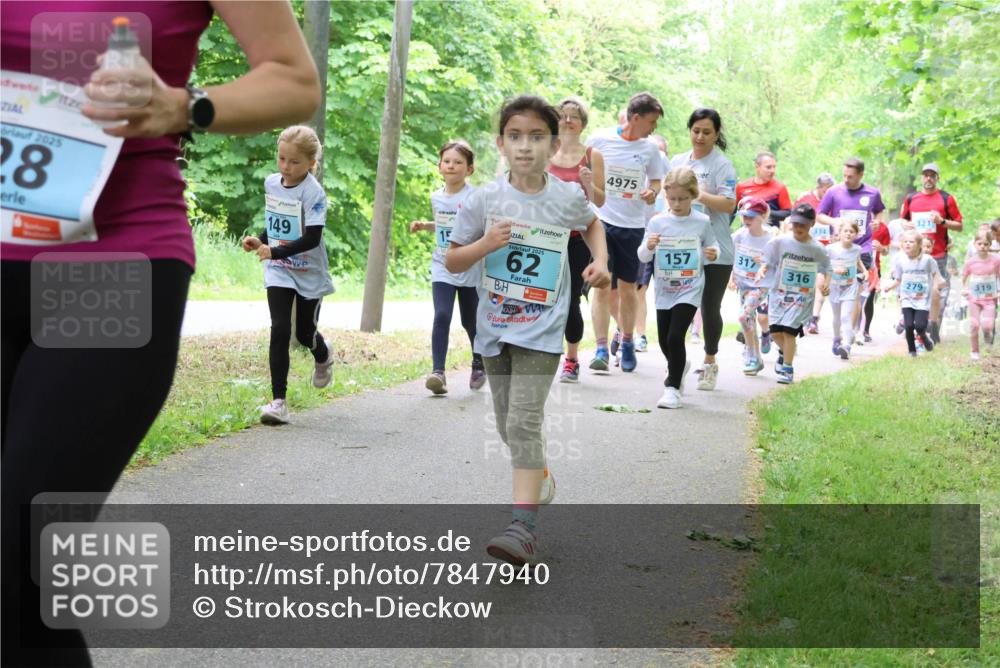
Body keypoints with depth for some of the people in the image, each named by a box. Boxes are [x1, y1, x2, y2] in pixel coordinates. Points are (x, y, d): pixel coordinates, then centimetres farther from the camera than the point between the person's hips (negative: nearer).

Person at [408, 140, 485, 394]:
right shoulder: (436, 198, 6)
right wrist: (423, 225, 8)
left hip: (470, 270, -3)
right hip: (442, 270, 3)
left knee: (470, 321, 11)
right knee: (442, 316, -16)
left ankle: (479, 364, 37)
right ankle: (438, 371, -19)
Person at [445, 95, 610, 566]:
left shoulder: (567, 198, -4)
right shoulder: (485, 199, -5)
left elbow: (591, 223, 21)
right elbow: (451, 262, 0)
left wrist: (600, 260, 4)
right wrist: (485, 244, -18)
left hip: (541, 329, -3)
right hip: (494, 327, 3)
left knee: (524, 422, -16)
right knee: (508, 425, 14)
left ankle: (524, 526, -19)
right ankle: (538, 480, 43)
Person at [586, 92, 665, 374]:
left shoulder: (650, 149, 4)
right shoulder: (599, 139, -4)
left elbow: (656, 180, 15)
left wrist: (652, 192, -7)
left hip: (633, 225, 2)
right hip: (601, 221, -2)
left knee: (628, 287, 10)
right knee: (602, 286, -9)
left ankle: (628, 343, 26)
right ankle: (601, 349, -7)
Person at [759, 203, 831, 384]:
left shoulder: (817, 249, -3)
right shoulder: (780, 242, -4)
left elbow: (826, 268, 10)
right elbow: (768, 261, 3)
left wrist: (826, 282, -7)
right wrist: (763, 269, -18)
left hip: (802, 296, -2)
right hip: (779, 293, 2)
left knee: (789, 330, -12)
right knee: (775, 331, 0)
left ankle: (787, 369, 2)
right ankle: (785, 353, 35)